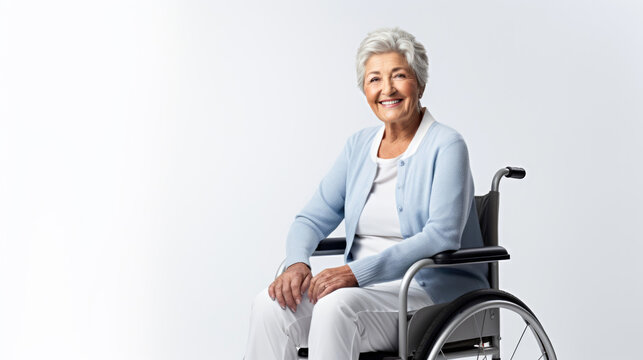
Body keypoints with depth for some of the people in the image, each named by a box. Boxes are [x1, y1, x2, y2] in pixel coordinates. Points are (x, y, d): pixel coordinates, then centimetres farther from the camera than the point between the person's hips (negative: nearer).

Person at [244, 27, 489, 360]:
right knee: (271, 304, -21)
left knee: (337, 305, -35)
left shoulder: (446, 146, -7)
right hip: (366, 287, 6)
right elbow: (313, 218, 11)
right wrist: (297, 263, -13)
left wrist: (358, 272, -28)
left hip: (433, 292, -6)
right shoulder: (359, 145, 13)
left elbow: (442, 236, -19)